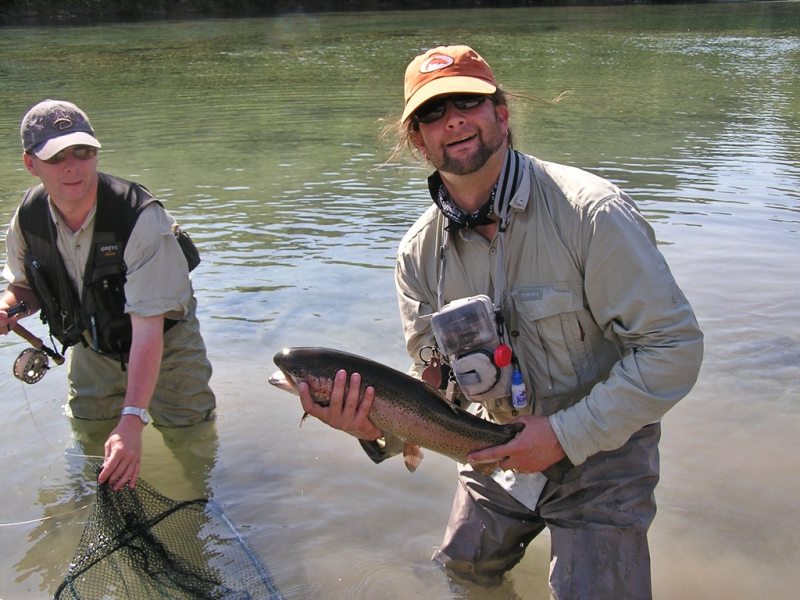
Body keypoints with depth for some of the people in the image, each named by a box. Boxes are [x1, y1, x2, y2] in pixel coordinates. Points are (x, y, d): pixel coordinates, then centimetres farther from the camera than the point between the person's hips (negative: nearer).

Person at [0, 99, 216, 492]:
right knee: (87, 436, 15)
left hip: (165, 342, -4)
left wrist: (133, 419, -46)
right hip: (92, 348, 5)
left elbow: (148, 329, -39)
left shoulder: (141, 217, -35)